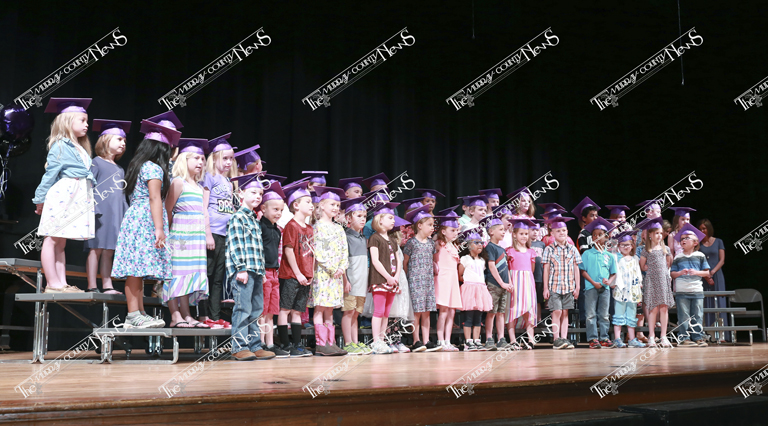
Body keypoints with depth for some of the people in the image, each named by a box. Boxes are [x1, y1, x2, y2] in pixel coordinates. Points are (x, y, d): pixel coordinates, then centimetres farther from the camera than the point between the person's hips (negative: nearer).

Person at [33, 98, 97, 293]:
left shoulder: (81, 149, 20)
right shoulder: (60, 146, -4)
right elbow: (50, 173, -6)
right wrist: (41, 199, -6)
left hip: (78, 199, 8)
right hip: (62, 195, -8)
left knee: (61, 242, 10)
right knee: (52, 239, -3)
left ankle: (62, 283, 12)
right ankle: (52, 284, -3)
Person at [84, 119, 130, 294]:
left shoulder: (120, 170, 21)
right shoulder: (97, 162, 1)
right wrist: (91, 209, -18)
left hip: (116, 215, 7)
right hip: (101, 212, -6)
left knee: (108, 251, 6)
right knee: (96, 248, -6)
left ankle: (107, 286, 6)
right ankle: (92, 287, -4)